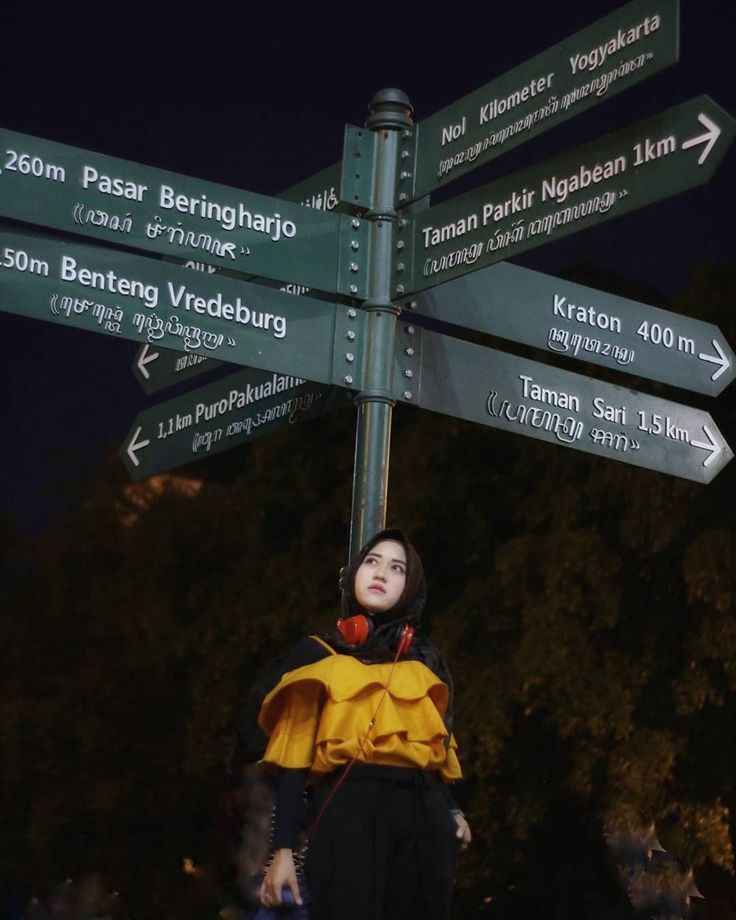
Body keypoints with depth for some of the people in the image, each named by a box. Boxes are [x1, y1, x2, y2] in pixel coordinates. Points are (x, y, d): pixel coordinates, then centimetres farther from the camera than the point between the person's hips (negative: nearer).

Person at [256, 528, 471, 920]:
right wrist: (283, 849, -7)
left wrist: (451, 810, -3)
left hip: (422, 819, 3)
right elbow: (294, 756, 2)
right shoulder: (318, 653, 9)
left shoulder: (426, 660, 18)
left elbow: (437, 746, 17)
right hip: (348, 815, -3)